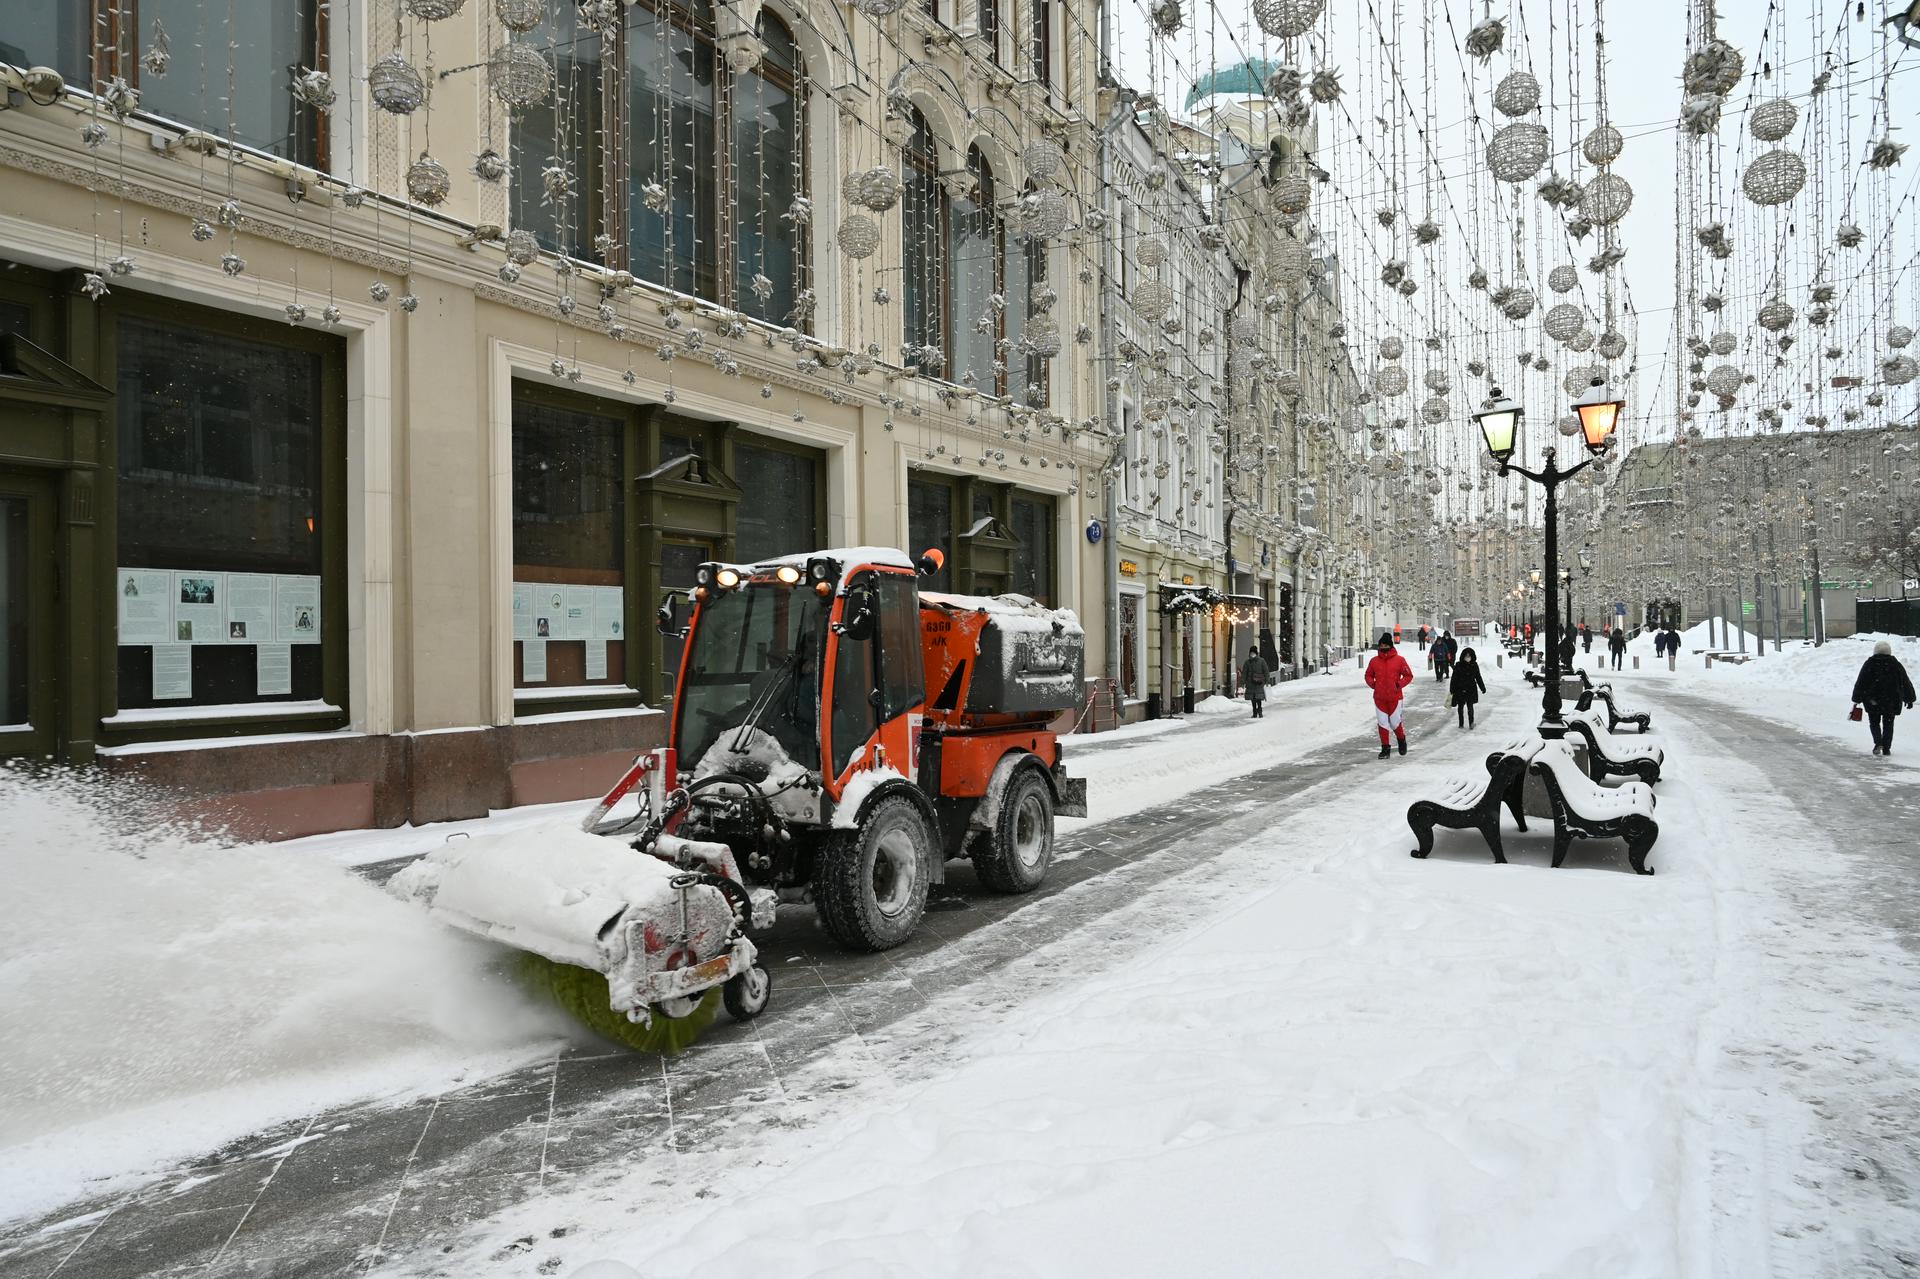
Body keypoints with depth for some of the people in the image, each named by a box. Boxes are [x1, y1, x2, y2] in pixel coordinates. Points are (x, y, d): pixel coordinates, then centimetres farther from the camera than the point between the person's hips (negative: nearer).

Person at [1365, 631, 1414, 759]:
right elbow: (1368, 675, 16)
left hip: (1395, 697, -3)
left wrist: (1399, 684, -11)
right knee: (1382, 723, 4)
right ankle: (1385, 748, 13)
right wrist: (1372, 684, -2)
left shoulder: (1399, 660, -4)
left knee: (1395, 722, 3)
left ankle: (1402, 740, 32)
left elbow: (1409, 676, 2)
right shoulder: (1374, 661, 3)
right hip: (1379, 697, 3)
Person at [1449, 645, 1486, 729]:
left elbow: (1478, 677, 10)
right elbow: (1454, 678, -4)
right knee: (1460, 707, 10)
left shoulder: (1474, 665, 0)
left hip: (1471, 689, 0)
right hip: (1460, 690, 0)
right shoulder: (1458, 665, -6)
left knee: (1470, 707, 0)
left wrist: (1482, 687, 13)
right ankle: (1461, 723, 22)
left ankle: (1471, 723, 14)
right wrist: (1451, 690, -4)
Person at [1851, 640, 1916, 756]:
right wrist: (1909, 699, 17)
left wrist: (1857, 699, 5)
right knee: (1888, 725, 10)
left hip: (1872, 701, -1)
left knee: (1874, 722, 12)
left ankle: (1878, 742, -9)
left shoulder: (1869, 664, -1)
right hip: (1892, 701, 1)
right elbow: (1906, 683, 9)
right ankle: (1886, 748, 7)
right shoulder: (1896, 664, 3)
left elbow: (1860, 682, -1)